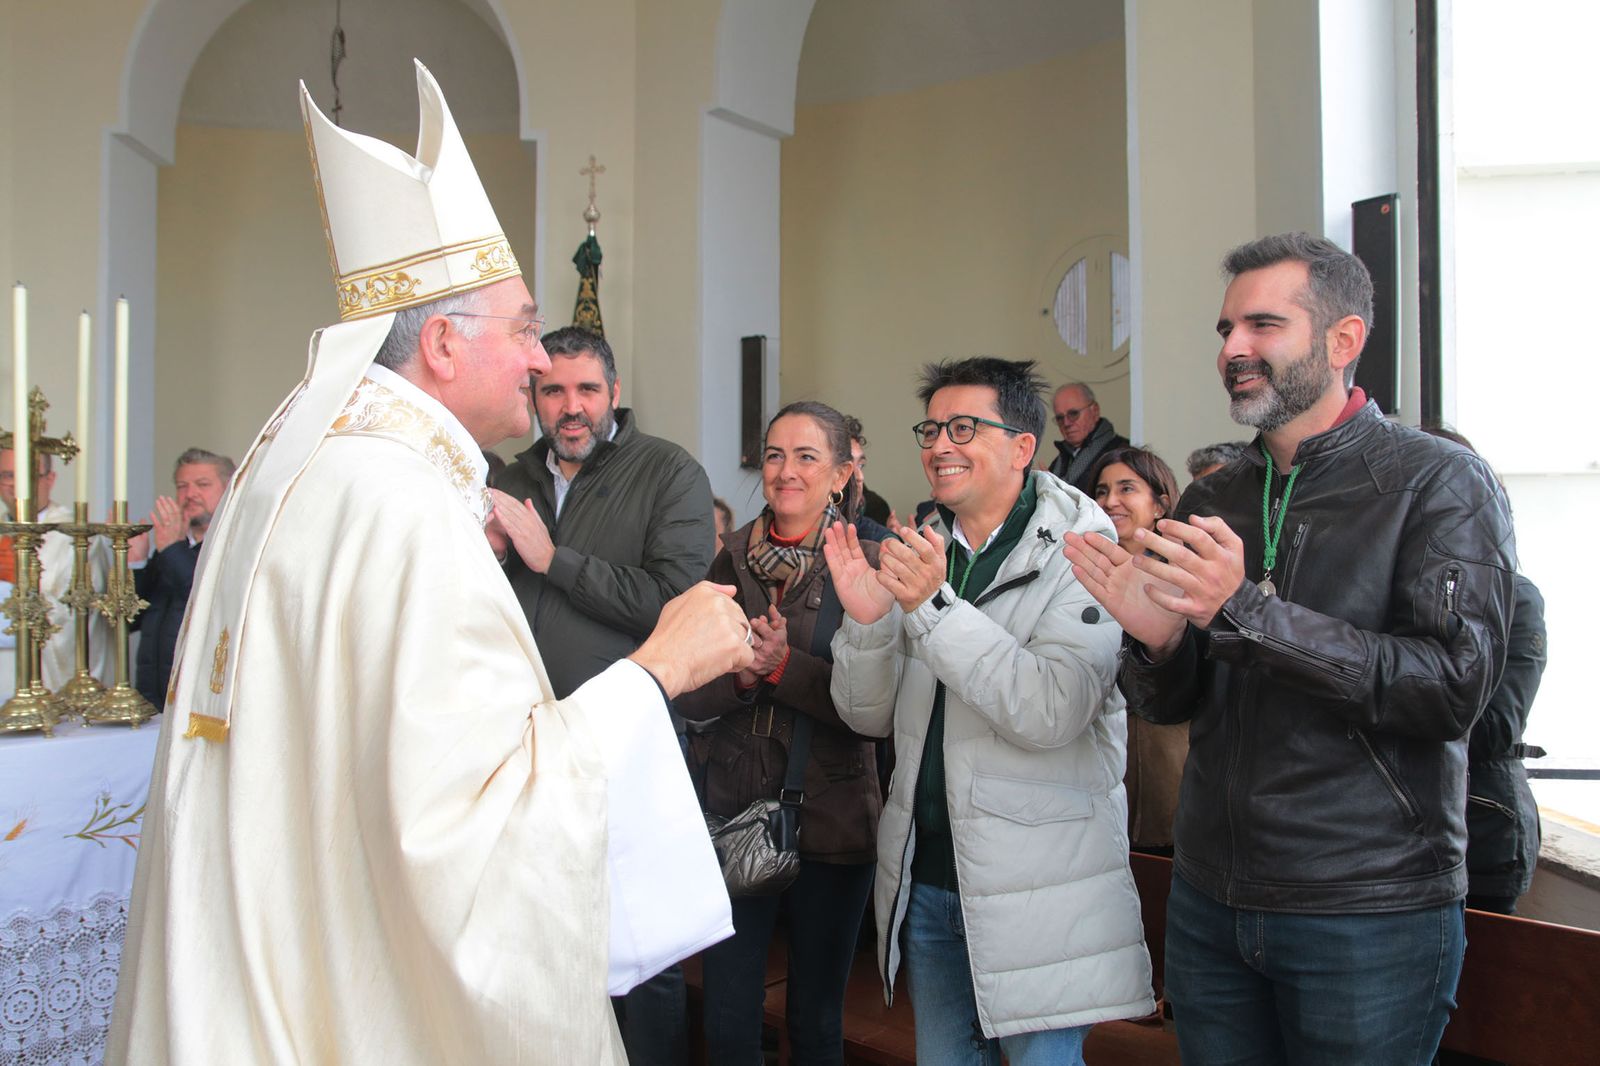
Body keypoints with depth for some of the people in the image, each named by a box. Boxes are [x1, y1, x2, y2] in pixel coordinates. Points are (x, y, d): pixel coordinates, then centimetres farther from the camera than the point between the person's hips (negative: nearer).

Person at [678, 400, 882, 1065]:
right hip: (734, 812, 3)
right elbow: (689, 696, 2)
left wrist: (784, 666, -22)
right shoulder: (733, 563, 5)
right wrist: (739, 673, -17)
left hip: (830, 820, -2)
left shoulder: (864, 566, -5)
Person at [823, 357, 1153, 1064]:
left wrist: (934, 604, -27)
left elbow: (1052, 713, -24)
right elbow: (870, 717, 7)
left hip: (1036, 886, -6)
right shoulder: (922, 554, 7)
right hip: (925, 874, 6)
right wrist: (866, 620, -12)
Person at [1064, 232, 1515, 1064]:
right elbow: (1167, 708, 9)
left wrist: (1245, 612, -26)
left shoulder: (1438, 482, -8)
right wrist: (1155, 642, -14)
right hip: (1208, 901, 5)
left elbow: (1455, 685, -20)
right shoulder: (1211, 501, 7)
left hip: (1371, 912, -5)